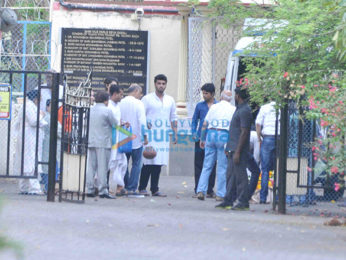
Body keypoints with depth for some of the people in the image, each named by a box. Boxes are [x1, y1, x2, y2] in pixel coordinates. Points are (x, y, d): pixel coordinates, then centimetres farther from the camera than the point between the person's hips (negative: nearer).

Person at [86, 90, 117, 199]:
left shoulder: (90, 110, 10)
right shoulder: (107, 111, -8)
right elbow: (115, 124, -1)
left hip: (91, 142, 5)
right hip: (103, 142, -5)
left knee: (91, 166, 8)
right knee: (102, 167, -4)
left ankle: (90, 190, 7)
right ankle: (102, 191, -4)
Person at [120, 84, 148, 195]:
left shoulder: (121, 103, 4)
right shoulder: (138, 103, -7)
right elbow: (142, 122, -12)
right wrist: (145, 137, -4)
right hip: (136, 139, -4)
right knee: (136, 164, 2)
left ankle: (124, 187, 11)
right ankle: (132, 188, -4)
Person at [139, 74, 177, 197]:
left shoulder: (170, 100, 15)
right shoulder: (147, 99, 0)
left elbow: (173, 118, 21)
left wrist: (175, 133, 14)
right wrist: (142, 133, -9)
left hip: (164, 136, 4)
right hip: (150, 135, -4)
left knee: (158, 163, 3)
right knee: (148, 162, -7)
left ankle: (154, 189, 7)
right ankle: (142, 188, 1)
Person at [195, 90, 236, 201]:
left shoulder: (214, 107, 12)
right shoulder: (233, 109, 5)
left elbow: (205, 124, 12)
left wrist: (202, 139, 19)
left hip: (211, 134, 2)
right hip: (224, 135, -2)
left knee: (207, 166, 6)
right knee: (222, 167, 1)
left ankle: (201, 191, -2)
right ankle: (220, 194, 0)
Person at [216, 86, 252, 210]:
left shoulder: (244, 111, -15)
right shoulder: (239, 109, 17)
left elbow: (244, 132, -19)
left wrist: (237, 151, -22)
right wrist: (229, 148, 23)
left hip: (239, 149, -10)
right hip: (234, 148, 10)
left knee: (240, 175, -6)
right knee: (231, 174, 12)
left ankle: (243, 202, -2)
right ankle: (228, 201, 16)